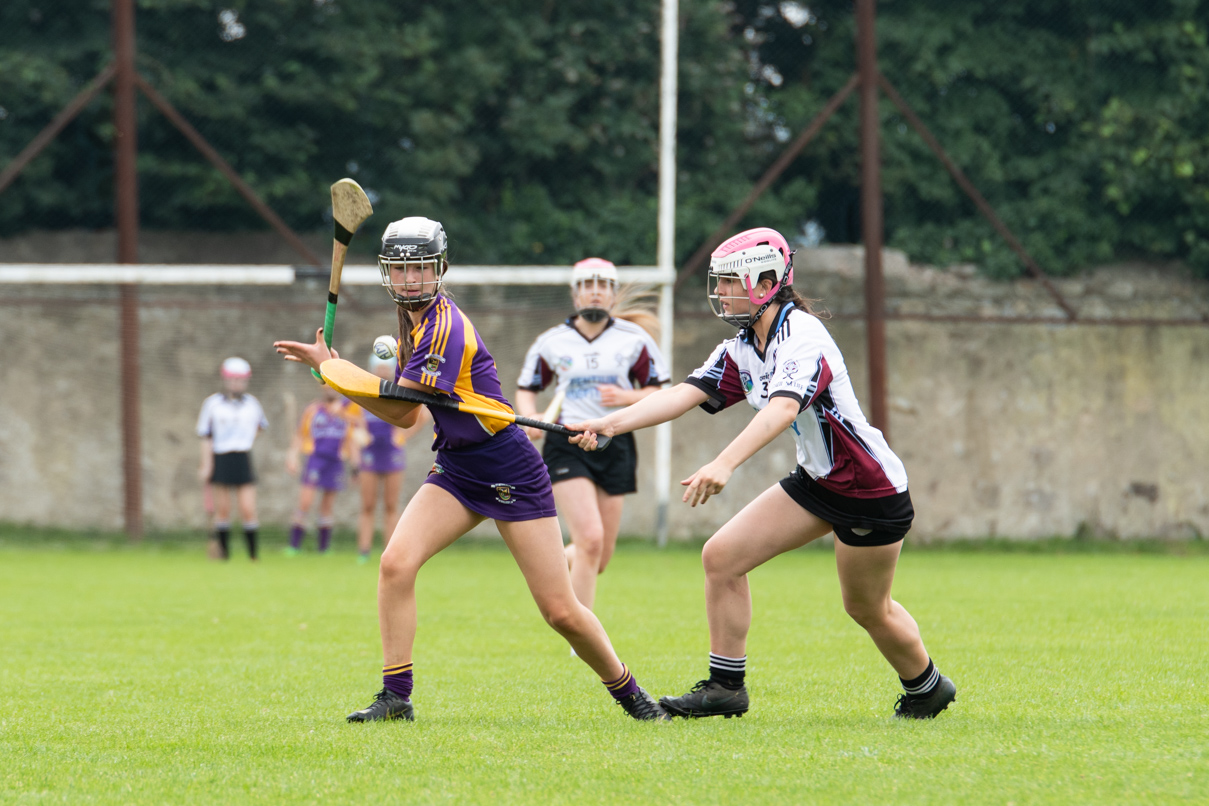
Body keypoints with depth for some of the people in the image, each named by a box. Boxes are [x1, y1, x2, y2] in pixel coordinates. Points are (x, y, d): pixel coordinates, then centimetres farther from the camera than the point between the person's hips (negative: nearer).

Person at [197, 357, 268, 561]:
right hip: (220, 460, -1)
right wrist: (206, 465, -6)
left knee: (248, 511, -7)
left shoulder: (252, 404, 8)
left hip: (243, 461, 1)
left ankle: (253, 553, 0)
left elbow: (261, 425, 27)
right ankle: (223, 551, 12)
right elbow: (206, 437, 0)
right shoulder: (212, 404, 0)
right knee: (222, 511, 2)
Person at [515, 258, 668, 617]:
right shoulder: (551, 342, 3)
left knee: (600, 558, 4)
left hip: (615, 447, 2)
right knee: (590, 540, -19)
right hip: (566, 447, -2)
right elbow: (526, 389, 13)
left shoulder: (634, 339, 4)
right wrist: (532, 418, -8)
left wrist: (626, 397, -14)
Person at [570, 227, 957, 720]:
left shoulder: (802, 336, -25)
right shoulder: (742, 349, 2)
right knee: (722, 556, -5)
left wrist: (724, 465, -55)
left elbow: (783, 408, -41)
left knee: (868, 610, 8)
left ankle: (927, 688, 35)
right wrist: (612, 423, -22)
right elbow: (686, 393, -7)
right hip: (815, 479, 8)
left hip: (870, 488, -8)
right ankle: (725, 687, 2)